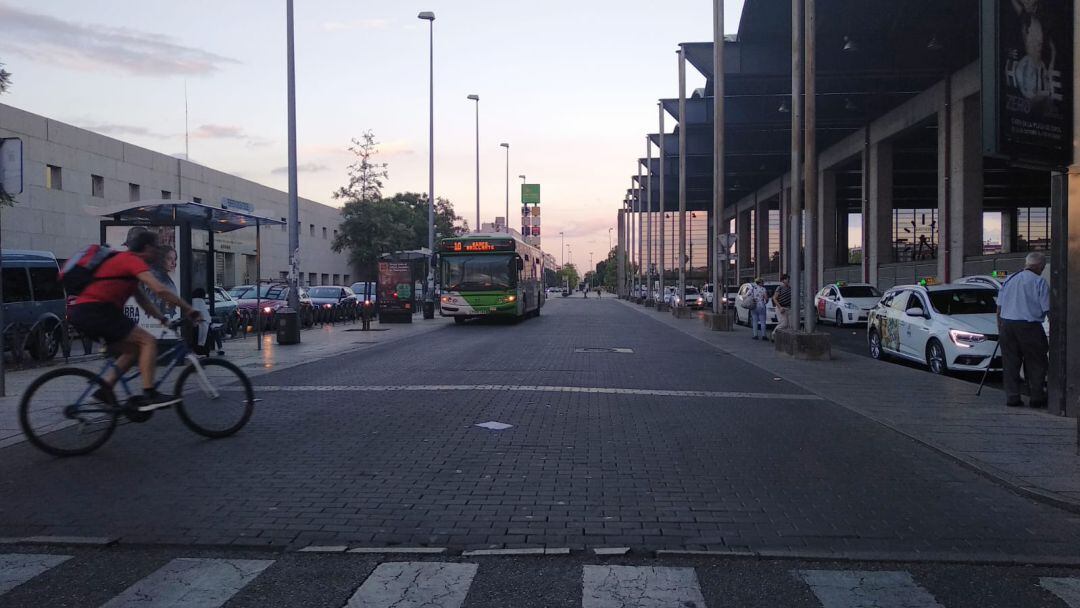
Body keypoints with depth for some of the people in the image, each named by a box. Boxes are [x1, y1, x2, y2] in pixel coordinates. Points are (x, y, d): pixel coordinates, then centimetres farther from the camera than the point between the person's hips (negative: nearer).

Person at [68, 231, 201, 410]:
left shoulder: (124, 260, 24)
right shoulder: (132, 260, -6)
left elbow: (142, 299, 25)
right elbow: (160, 290, -19)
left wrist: (164, 320, 20)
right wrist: (188, 308, -14)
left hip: (82, 314, 10)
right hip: (95, 311, -10)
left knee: (134, 349, 15)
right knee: (148, 341, -10)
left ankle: (103, 390, 11)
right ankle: (149, 395, -16)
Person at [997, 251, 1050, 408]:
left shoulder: (1009, 280, 12)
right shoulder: (1039, 281, -4)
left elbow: (999, 309, 16)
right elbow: (1048, 310, -6)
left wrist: (1000, 329, 22)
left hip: (1006, 324, 5)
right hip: (1029, 326, -5)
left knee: (1010, 363, 8)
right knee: (1036, 364, 7)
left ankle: (1012, 397, 8)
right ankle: (1036, 398, 10)